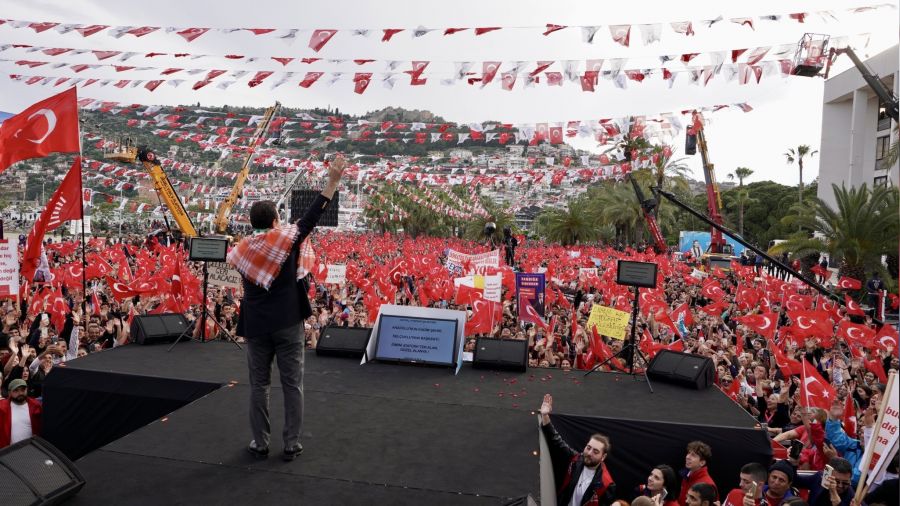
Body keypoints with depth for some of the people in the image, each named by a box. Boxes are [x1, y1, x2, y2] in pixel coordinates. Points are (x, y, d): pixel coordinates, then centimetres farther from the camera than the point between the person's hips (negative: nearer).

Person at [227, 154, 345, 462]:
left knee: (259, 385, 13)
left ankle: (260, 444, 20)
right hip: (288, 324, -2)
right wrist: (333, 181, -6)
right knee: (292, 385, 7)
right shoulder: (286, 238, -7)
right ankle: (291, 444, 12)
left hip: (256, 327, 3)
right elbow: (313, 215, -8)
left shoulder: (241, 249, 2)